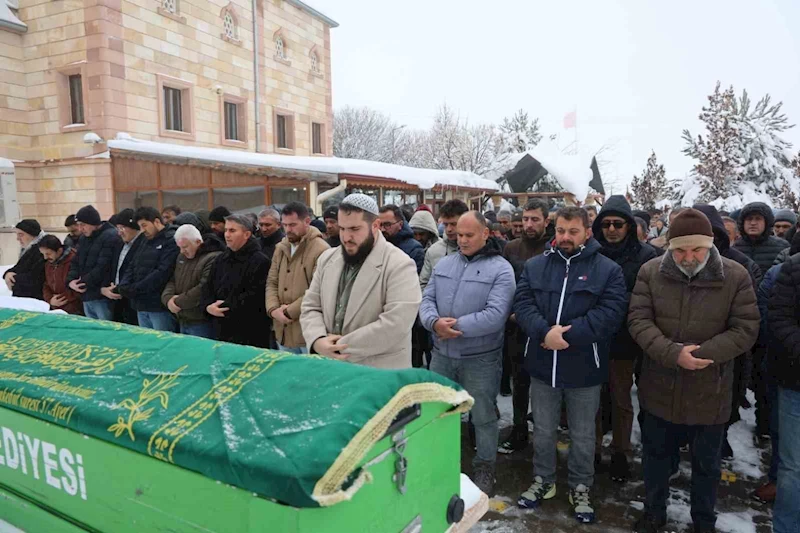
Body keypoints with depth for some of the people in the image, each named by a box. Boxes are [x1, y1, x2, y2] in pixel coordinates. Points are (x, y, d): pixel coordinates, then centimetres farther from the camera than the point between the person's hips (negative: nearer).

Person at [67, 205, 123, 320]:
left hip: (102, 296, -9)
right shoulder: (83, 238, 16)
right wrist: (71, 280, -1)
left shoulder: (111, 237, -13)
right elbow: (76, 262, 17)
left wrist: (83, 283, -11)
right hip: (86, 295, 9)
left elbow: (102, 267, -19)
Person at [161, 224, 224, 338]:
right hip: (182, 321, 9)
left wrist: (178, 302, -15)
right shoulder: (181, 257, 13)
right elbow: (172, 280, 14)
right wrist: (168, 298, -8)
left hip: (202, 324, -9)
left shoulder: (213, 258, -19)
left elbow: (203, 290, -26)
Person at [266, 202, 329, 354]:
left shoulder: (321, 250, -15)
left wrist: (289, 311, -14)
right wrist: (273, 309, -6)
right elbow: (272, 282, 12)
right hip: (283, 331, 7)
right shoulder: (281, 248, 10)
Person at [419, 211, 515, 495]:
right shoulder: (443, 264, 7)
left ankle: (485, 468, 32)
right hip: (441, 354, 5)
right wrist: (435, 322, -20)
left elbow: (495, 314, -20)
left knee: (483, 417, 11)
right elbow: (426, 299, 2)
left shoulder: (500, 269, -10)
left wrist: (457, 326, -22)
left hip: (480, 358, -4)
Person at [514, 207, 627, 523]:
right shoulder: (535, 266, 3)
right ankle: (543, 481, 38)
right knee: (543, 431, 18)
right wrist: (545, 332, -23)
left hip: (584, 369, -2)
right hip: (543, 366, 2)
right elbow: (522, 305, -5)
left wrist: (568, 334, -23)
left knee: (583, 436, 15)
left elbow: (611, 312, -16)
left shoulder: (608, 269, -5)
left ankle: (581, 489, 35)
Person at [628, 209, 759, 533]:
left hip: (709, 393, 0)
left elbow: (746, 330, -10)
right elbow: (638, 320, -11)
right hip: (660, 390, 1)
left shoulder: (736, 276, -9)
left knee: (706, 464, 19)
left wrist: (702, 354, -23)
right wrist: (673, 354, -25)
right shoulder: (651, 272, -8)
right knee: (656, 457, 19)